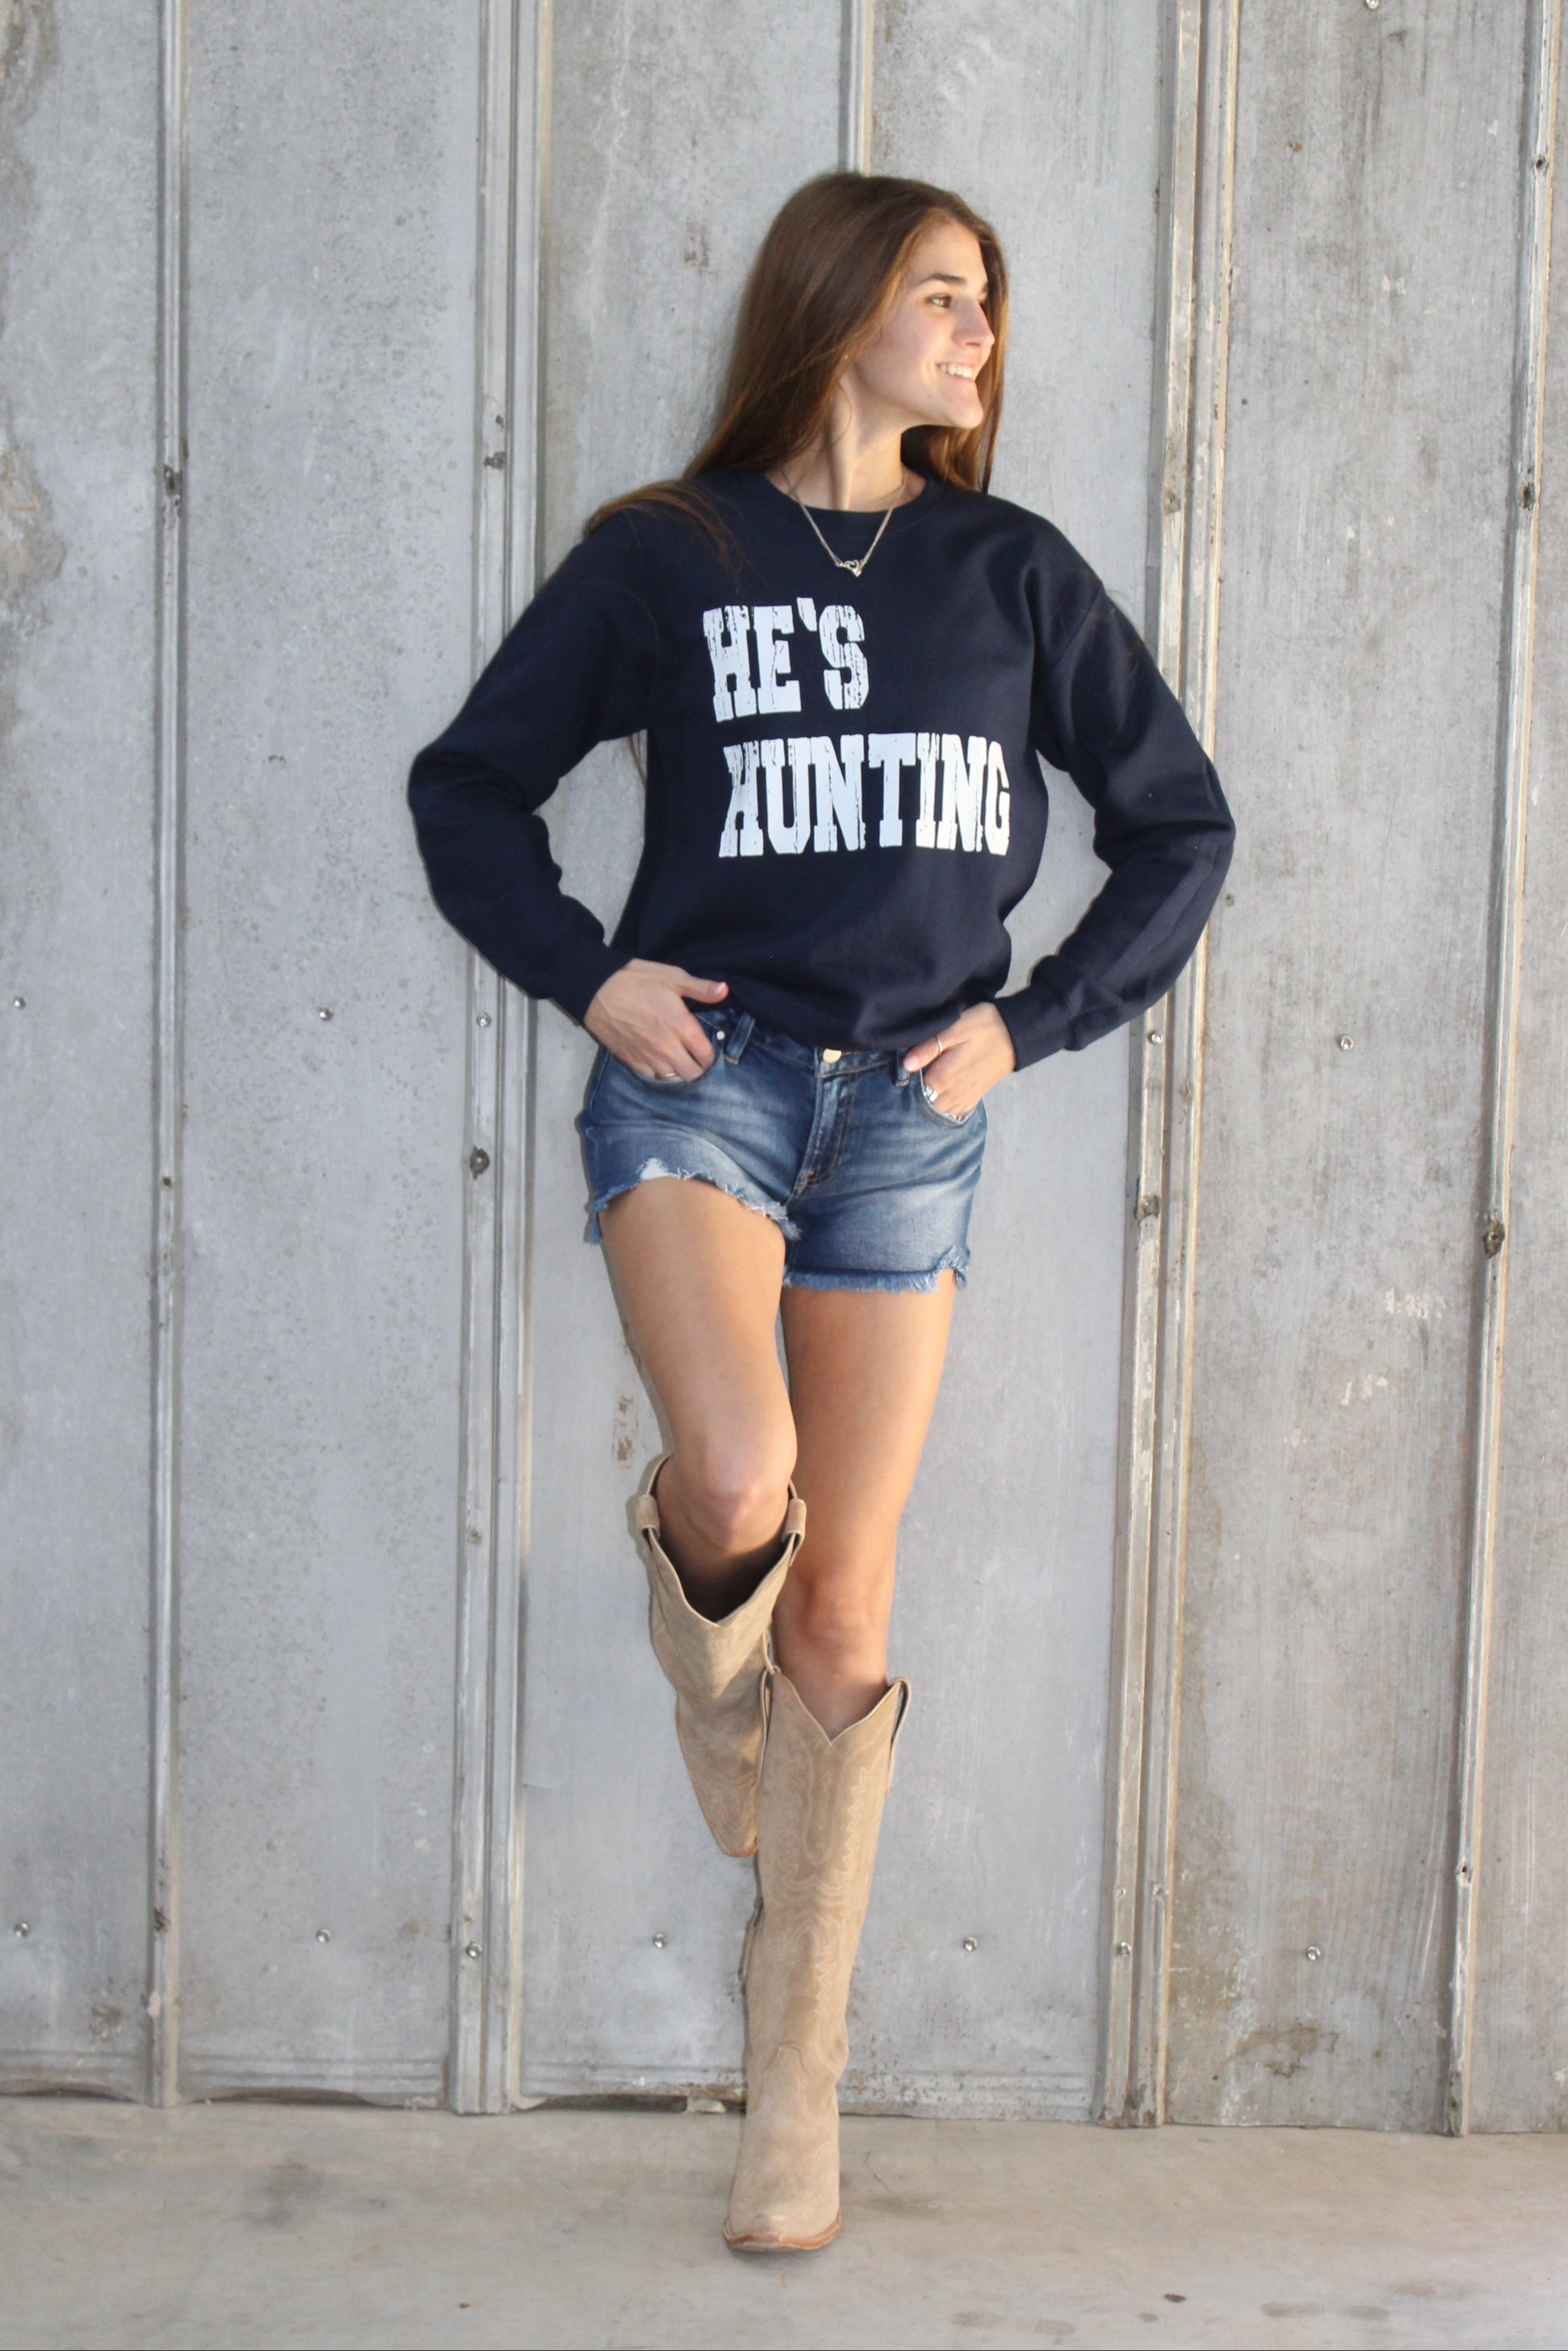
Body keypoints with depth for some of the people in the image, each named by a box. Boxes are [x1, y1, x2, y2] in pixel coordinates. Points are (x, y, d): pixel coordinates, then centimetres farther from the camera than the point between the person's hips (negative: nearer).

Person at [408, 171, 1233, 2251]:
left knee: (842, 1611, 3)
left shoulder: (1013, 571, 8)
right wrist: (586, 972, -3)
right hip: (702, 1070, -2)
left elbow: (1178, 824, 13)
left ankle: (799, 2080, 17)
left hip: (909, 1108, 2)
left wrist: (1032, 1021, 3)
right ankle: (702, 1643, 12)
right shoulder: (665, 556, 3)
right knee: (736, 1484, -28)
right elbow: (471, 784, 10)